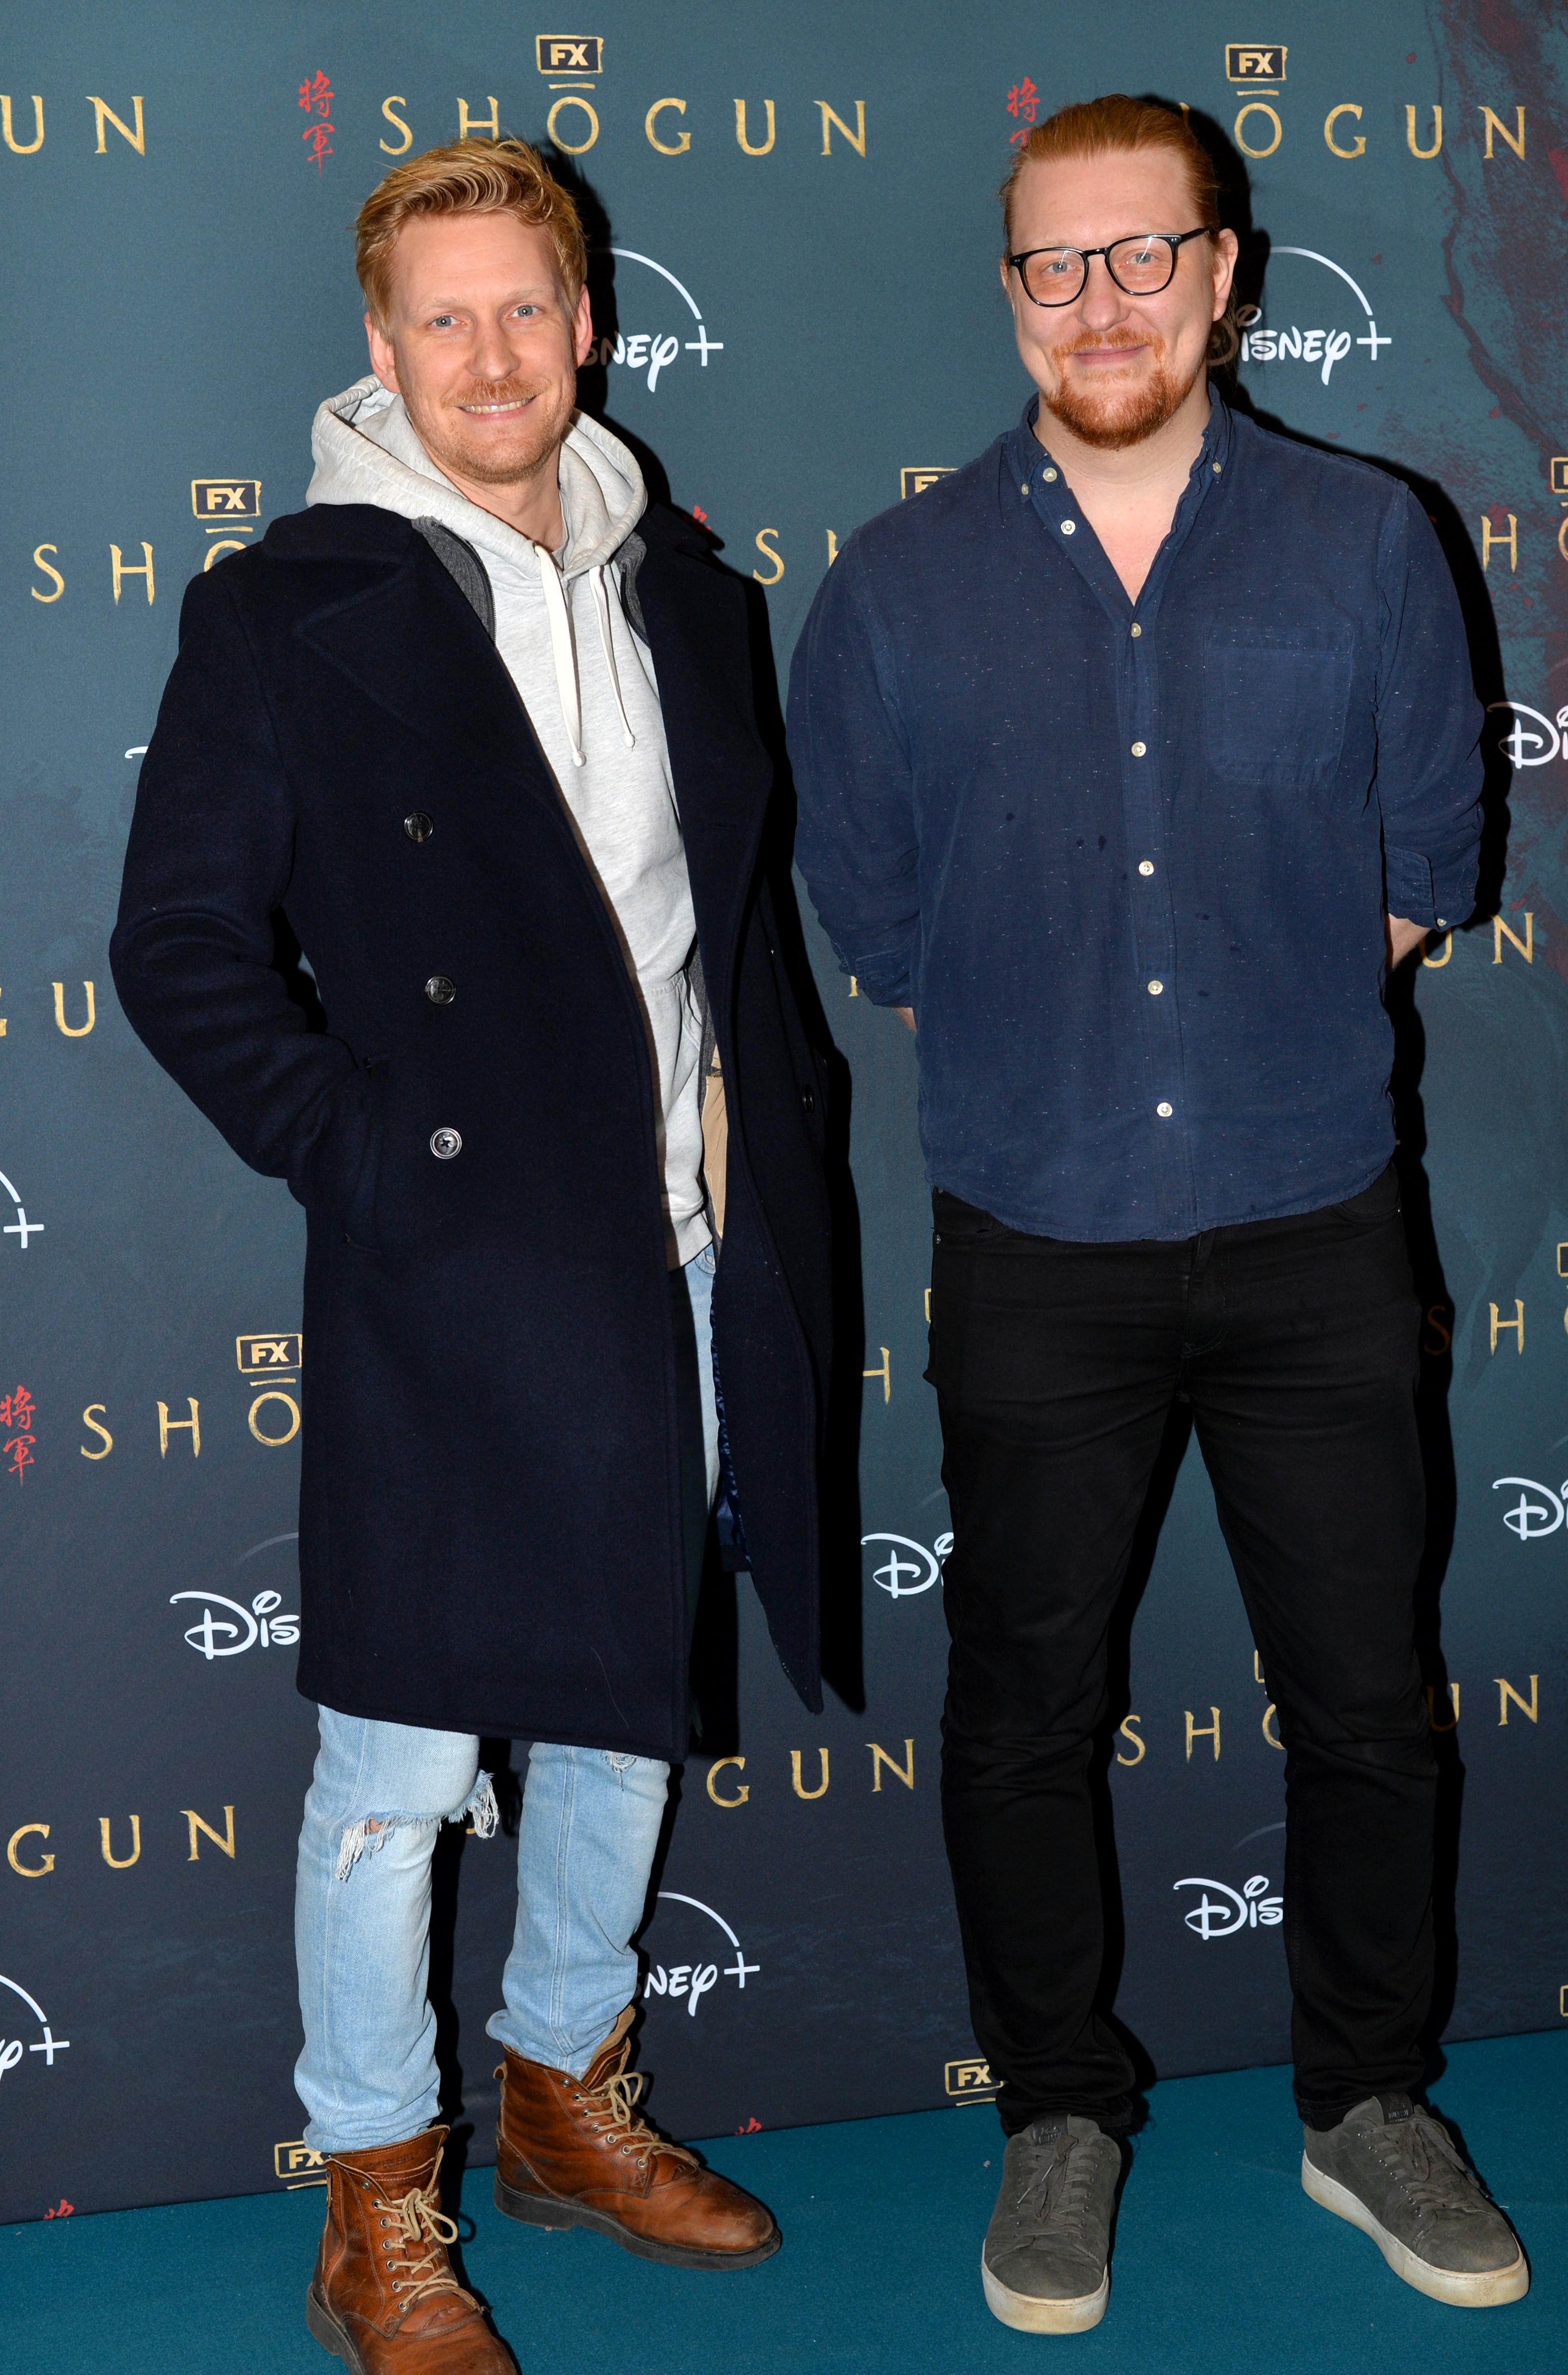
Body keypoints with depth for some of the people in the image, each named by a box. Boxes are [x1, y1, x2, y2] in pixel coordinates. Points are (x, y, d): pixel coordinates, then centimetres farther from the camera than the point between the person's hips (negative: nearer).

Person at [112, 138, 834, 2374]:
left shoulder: (683, 587, 11)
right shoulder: (286, 614, -5)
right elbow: (182, 949, -6)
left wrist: (774, 1115, 8)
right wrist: (357, 1148, -12)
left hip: (687, 1257, 6)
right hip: (449, 1282, -5)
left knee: (624, 1707, 18)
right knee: (402, 1764, 2)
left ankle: (569, 2097, 39)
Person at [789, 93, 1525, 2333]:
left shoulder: (1367, 542, -1)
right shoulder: (898, 581, -1)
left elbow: (1429, 849, 8)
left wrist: (1276, 1002, 9)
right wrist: (1028, 1046, 9)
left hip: (1314, 1231, 1)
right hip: (1038, 1246, 0)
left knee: (1365, 1699, 11)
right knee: (1025, 1705, 11)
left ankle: (1367, 2101, 33)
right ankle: (1061, 2112, 32)